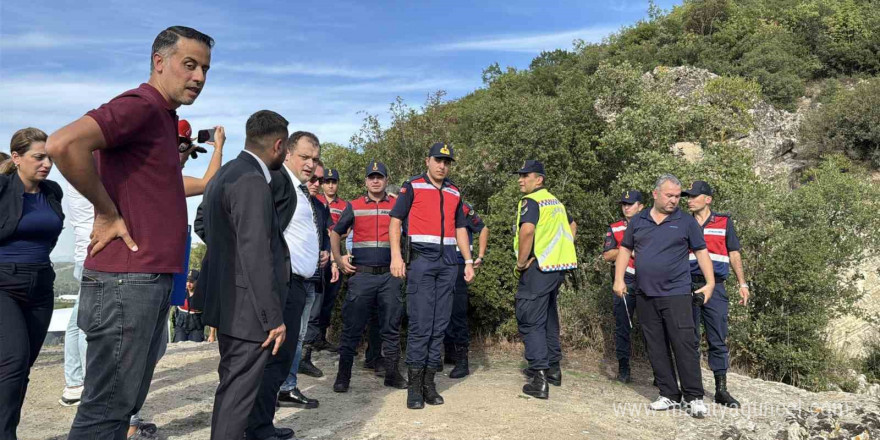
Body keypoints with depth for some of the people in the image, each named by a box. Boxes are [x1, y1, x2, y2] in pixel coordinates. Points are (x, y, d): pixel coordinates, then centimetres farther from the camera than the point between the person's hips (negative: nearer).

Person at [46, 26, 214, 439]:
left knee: (124, 403, 17)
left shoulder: (165, 118, 17)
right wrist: (108, 214, -18)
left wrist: (176, 158, 14)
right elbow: (63, 144, -28)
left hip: (151, 279, 10)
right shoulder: (140, 105, -12)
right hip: (127, 280, -10)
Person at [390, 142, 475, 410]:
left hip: (448, 263, 5)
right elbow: (395, 220, -1)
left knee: (440, 326, 5)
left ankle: (429, 382, 13)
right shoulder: (412, 187, 4)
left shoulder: (454, 193, 17)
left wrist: (468, 261, 14)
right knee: (420, 325, -7)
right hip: (421, 260, -5)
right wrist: (396, 256, -11)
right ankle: (414, 386, 2)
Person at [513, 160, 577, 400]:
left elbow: (527, 229, -29)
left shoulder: (530, 201, -11)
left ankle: (539, 380, -6)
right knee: (548, 317, 20)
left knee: (531, 321, -4)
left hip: (538, 267, -9)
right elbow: (572, 226, 31)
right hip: (558, 267, 9)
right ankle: (553, 369, 31)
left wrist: (521, 262, -18)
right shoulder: (556, 202, 17)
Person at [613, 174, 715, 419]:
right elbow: (625, 250, 14)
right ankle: (669, 395, 17)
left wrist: (710, 282, -4)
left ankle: (694, 397, 4)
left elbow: (701, 252, 5)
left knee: (684, 344, -6)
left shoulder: (686, 222, 4)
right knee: (656, 347, 7)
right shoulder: (638, 221, 10)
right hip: (645, 295, 3)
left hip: (676, 293, -3)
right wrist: (619, 279, 4)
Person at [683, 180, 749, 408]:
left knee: (718, 340, 2)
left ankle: (721, 389, 11)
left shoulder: (724, 222, 7)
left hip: (715, 288, -1)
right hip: (688, 287, 1)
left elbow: (734, 254, 11)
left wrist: (743, 283, 4)